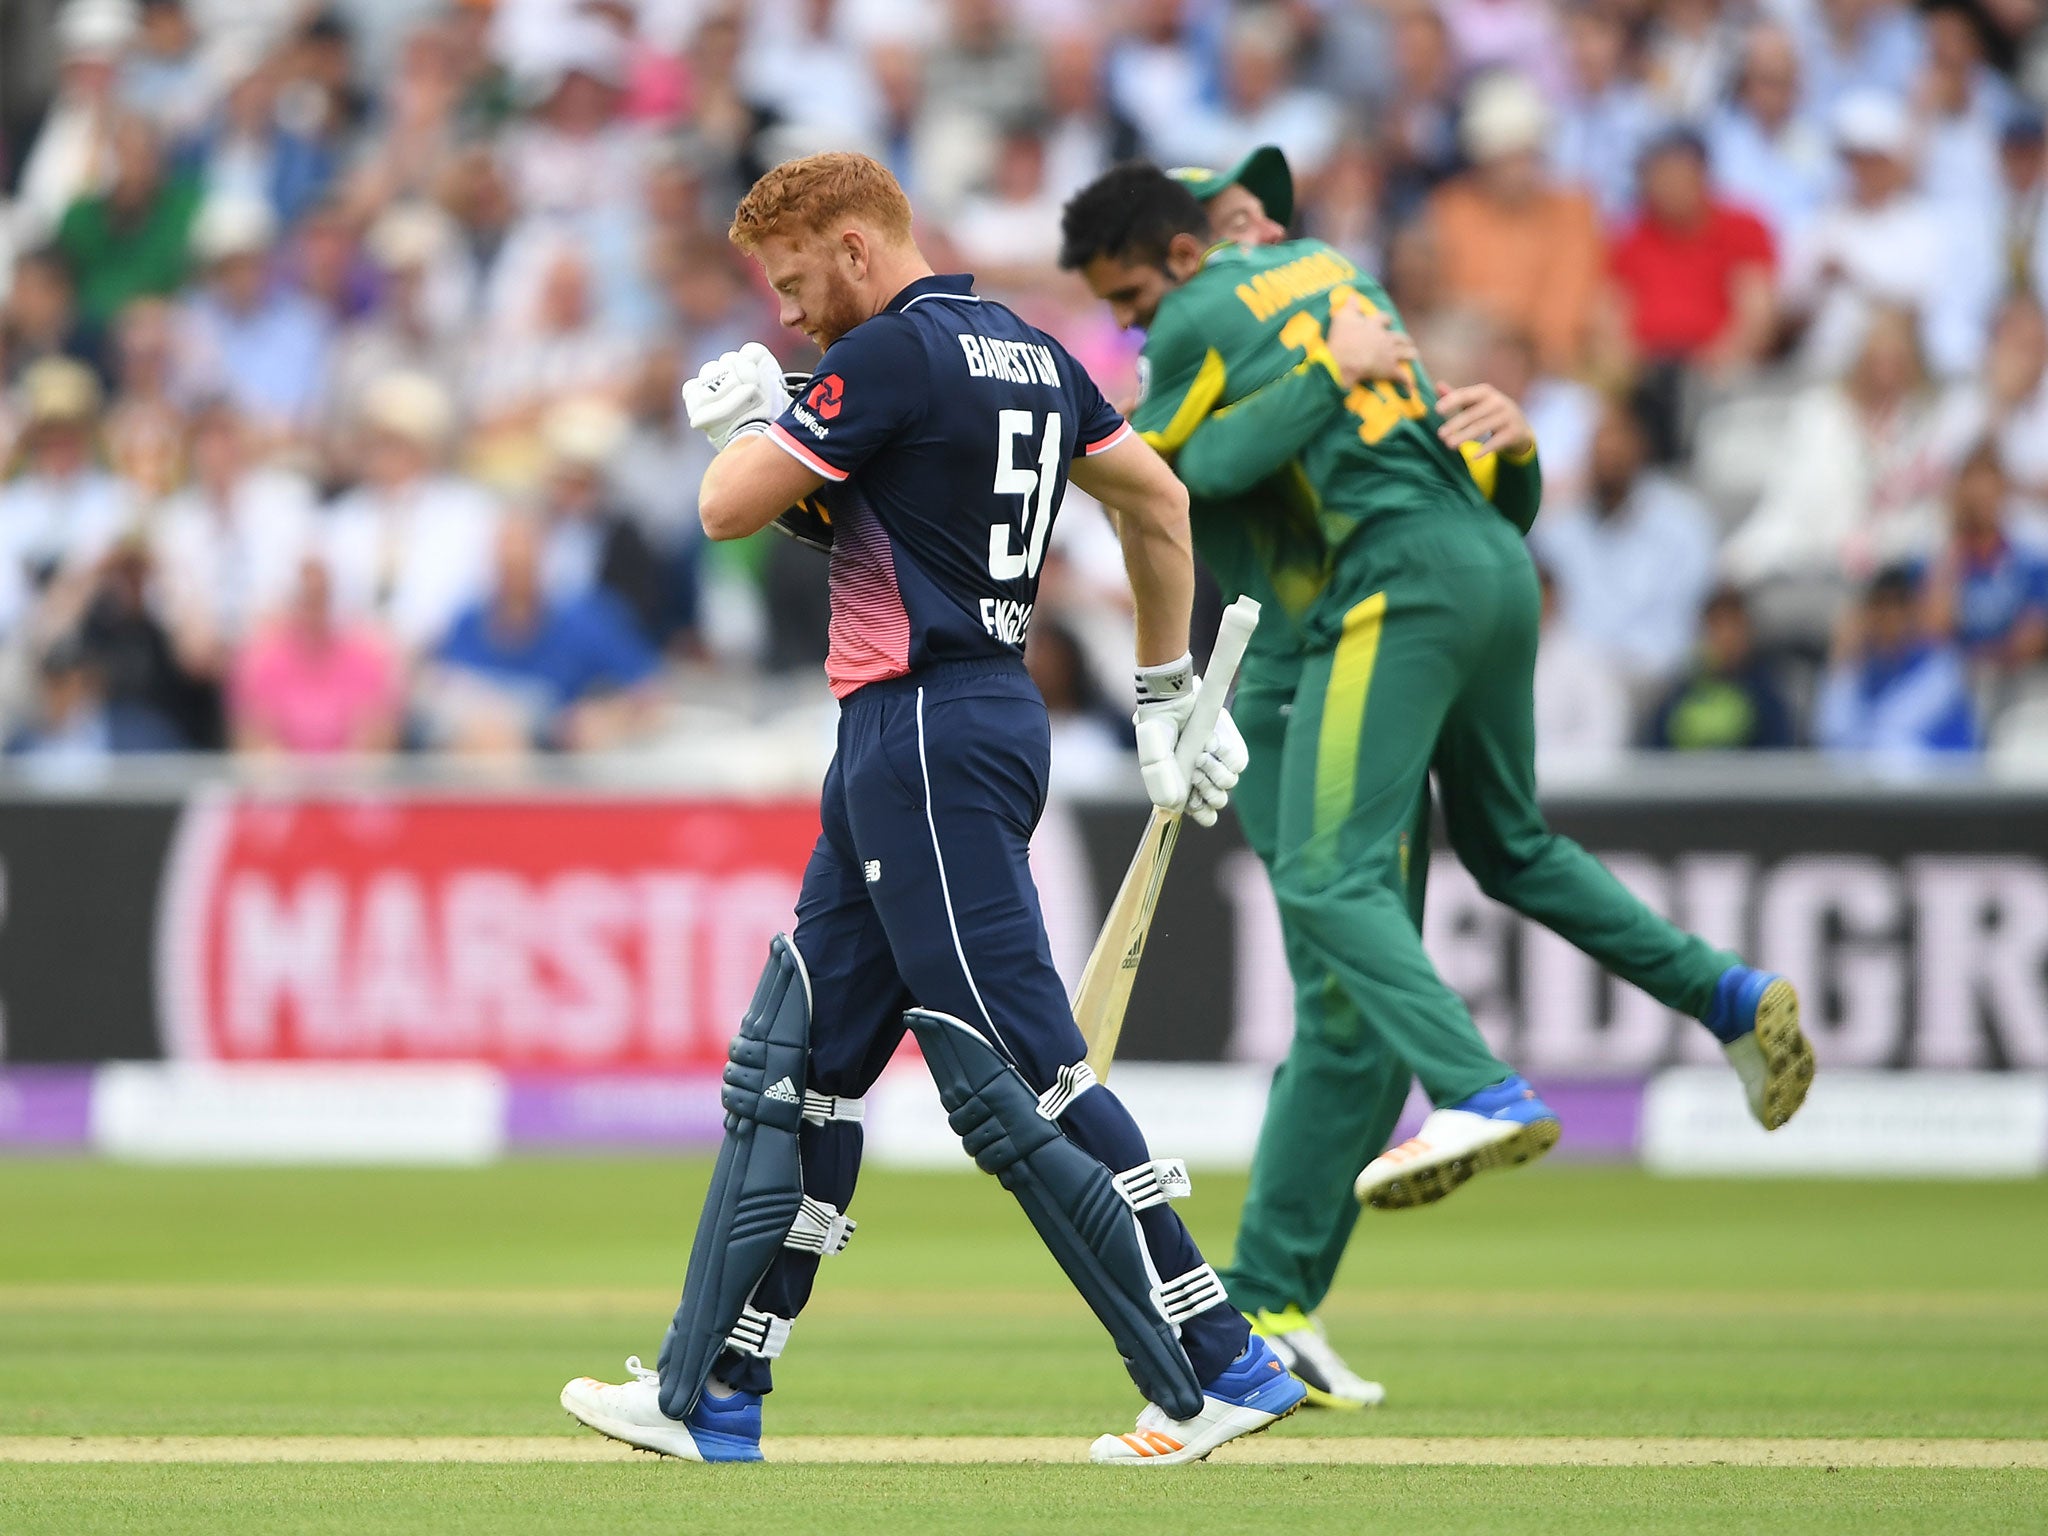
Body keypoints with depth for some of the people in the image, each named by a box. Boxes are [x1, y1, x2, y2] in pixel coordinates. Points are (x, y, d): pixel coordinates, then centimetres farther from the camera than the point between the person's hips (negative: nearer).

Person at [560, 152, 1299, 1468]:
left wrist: (751, 419, 10)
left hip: (927, 733, -10)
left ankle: (1220, 1368, -9)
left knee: (1013, 1082, -10)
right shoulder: (1032, 355, 15)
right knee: (794, 1065, 12)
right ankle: (709, 1399, 16)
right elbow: (1160, 497, 23)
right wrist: (1170, 692, 28)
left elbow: (730, 509, -11)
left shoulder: (894, 356, -13)